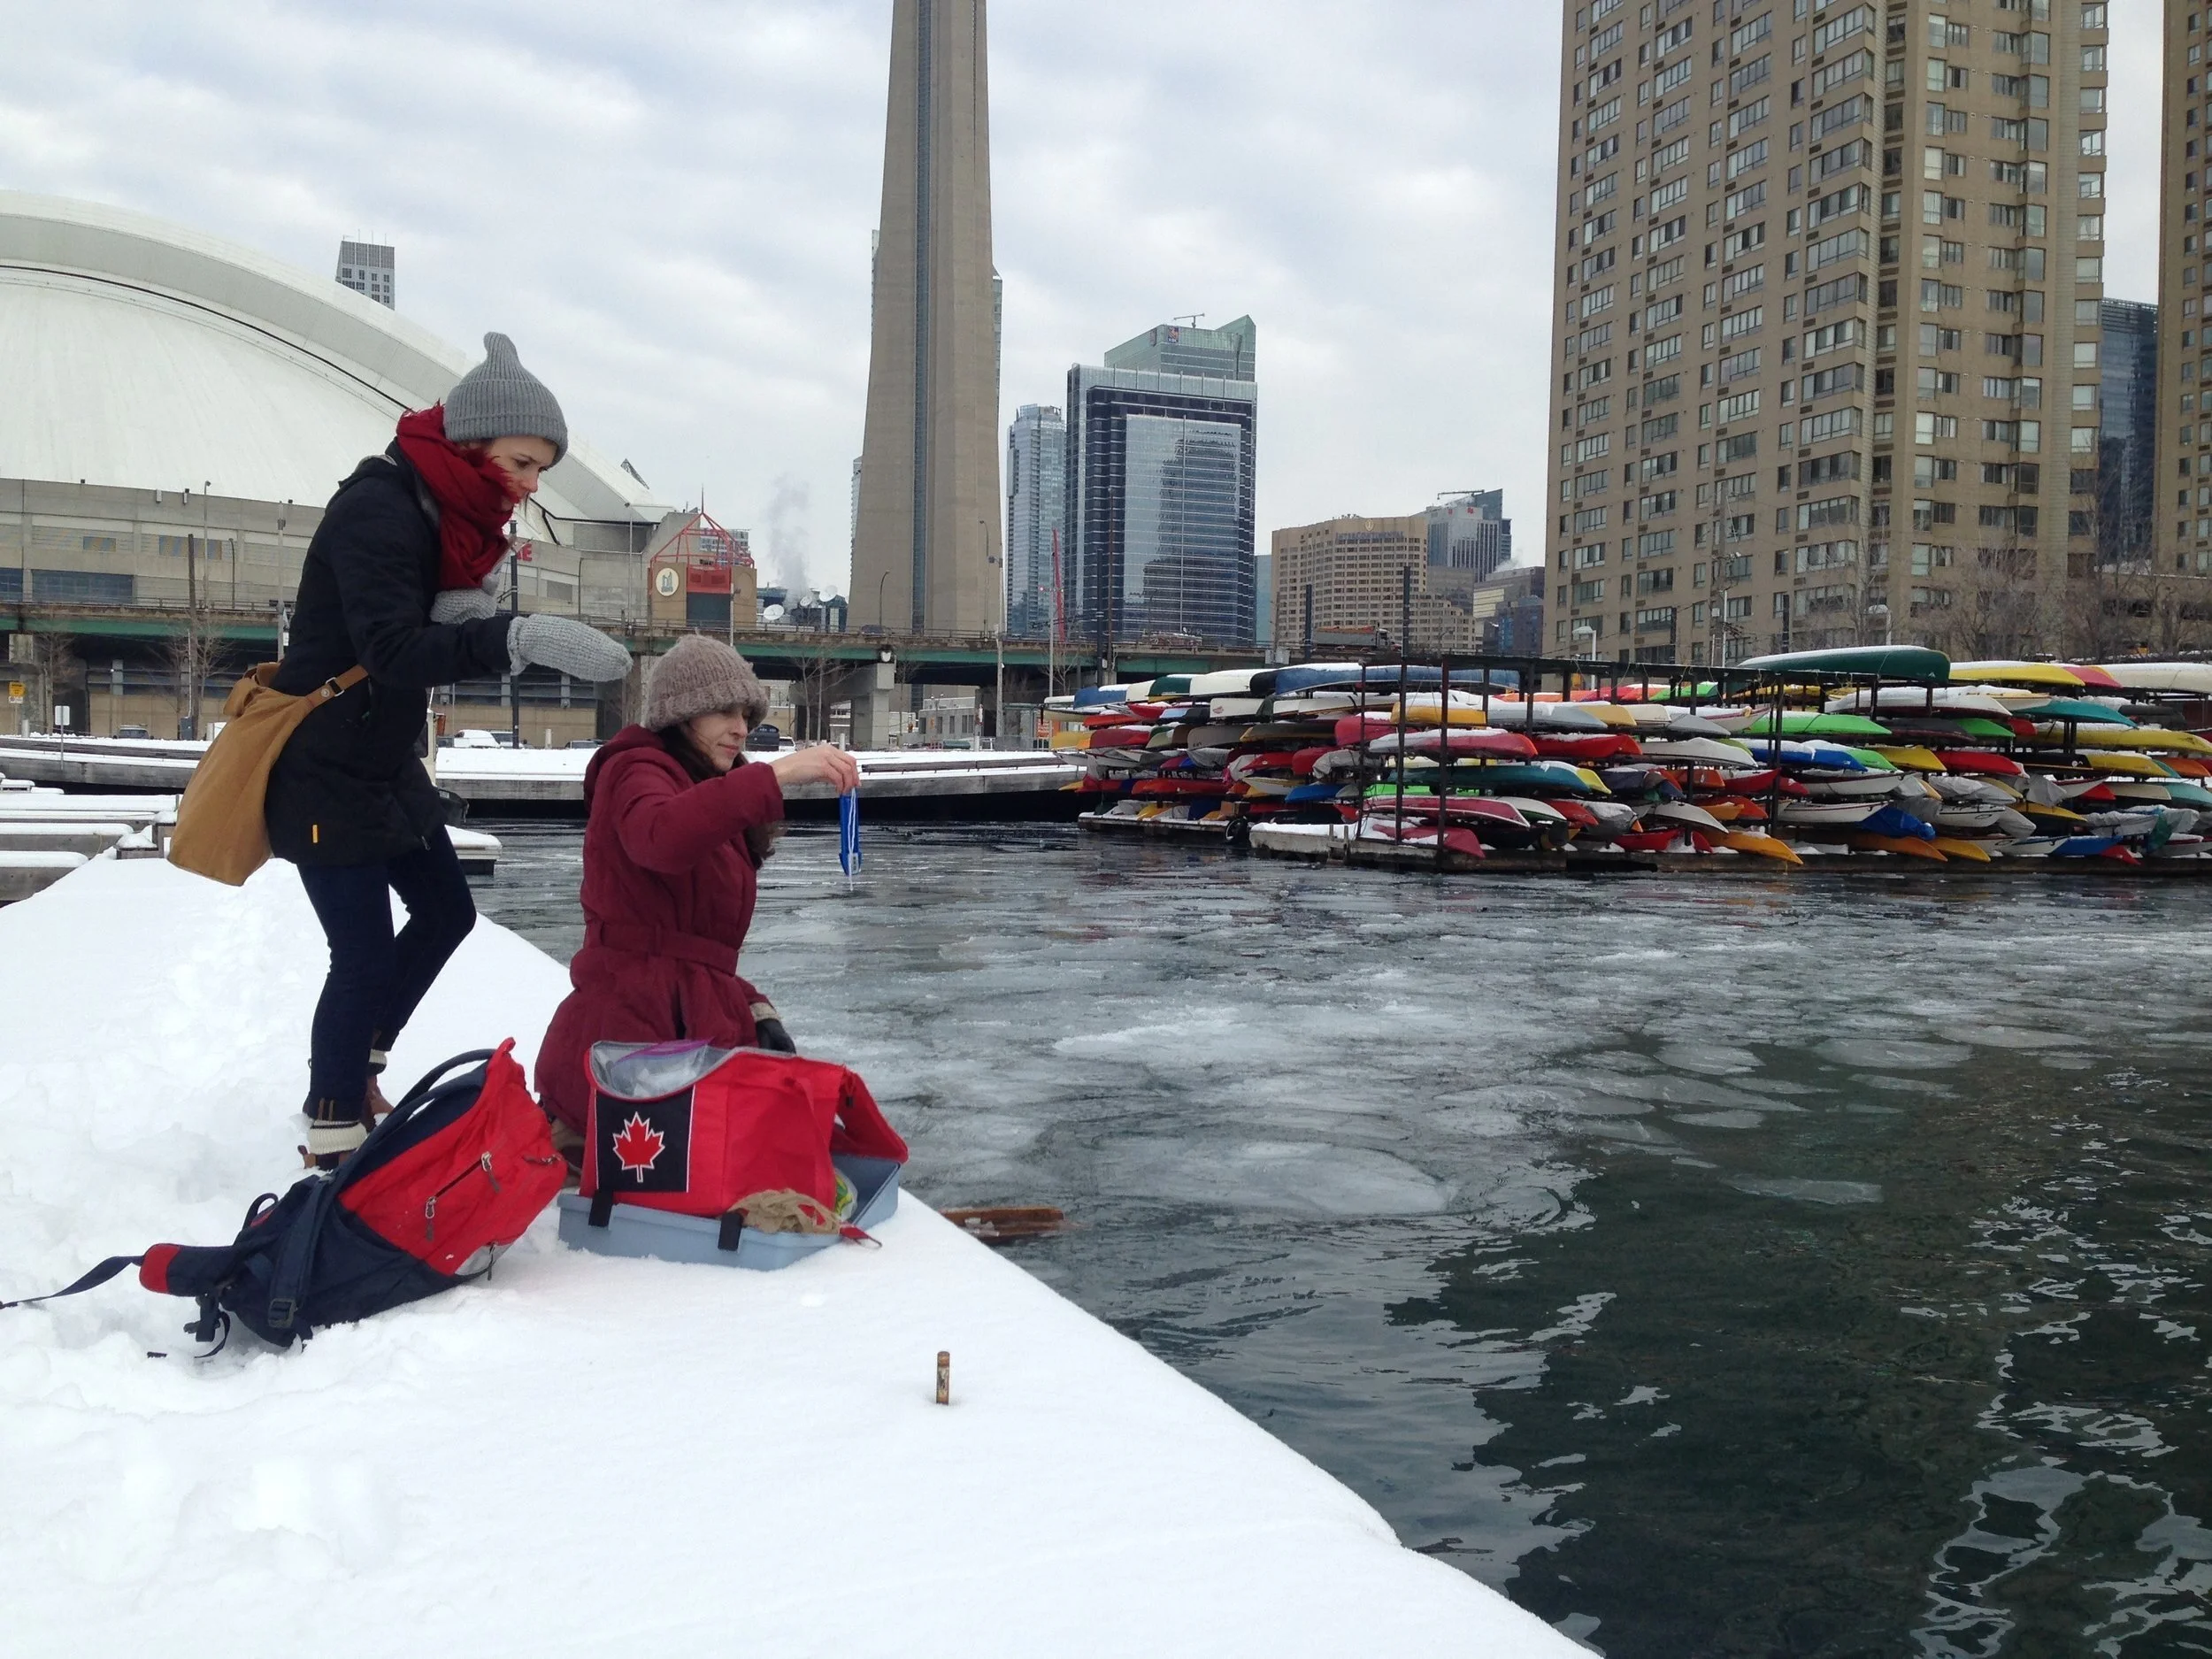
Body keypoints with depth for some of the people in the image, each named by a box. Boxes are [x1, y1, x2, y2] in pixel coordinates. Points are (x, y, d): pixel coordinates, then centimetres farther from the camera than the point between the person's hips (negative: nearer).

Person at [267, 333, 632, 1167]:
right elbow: (392, 651, -35)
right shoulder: (377, 507, -24)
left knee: (447, 913, 17)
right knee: (365, 952, -7)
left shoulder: (450, 509, 5)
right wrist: (520, 637, -48)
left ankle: (355, 1069, 34)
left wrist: (472, 609, -21)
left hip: (387, 763, 10)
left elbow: (444, 636, 2)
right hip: (324, 773, -10)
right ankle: (332, 1134, 10)